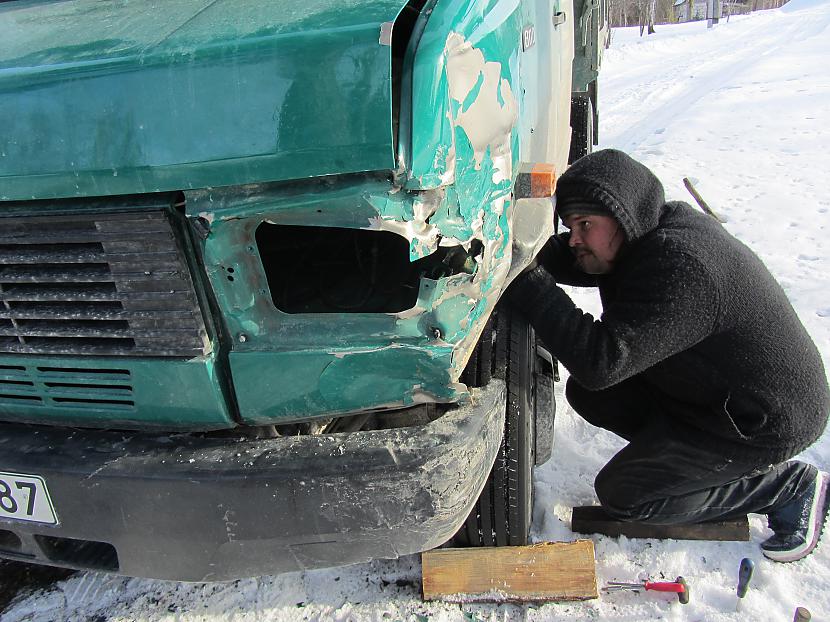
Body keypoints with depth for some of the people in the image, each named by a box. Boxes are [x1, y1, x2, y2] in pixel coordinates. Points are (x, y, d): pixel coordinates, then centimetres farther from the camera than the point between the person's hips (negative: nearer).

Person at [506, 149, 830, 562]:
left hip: (771, 420, -9)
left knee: (620, 495, -6)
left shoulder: (680, 267, -34)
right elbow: (569, 262, 5)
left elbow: (601, 361, -39)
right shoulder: (653, 231, -5)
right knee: (587, 394, -1)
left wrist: (527, 282, -37)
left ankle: (792, 485, 3)